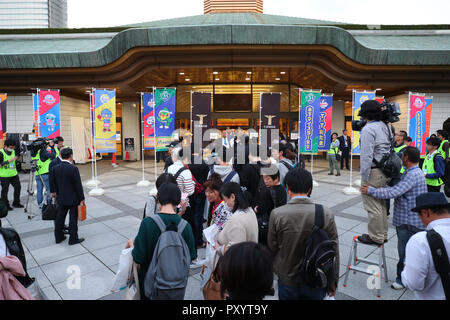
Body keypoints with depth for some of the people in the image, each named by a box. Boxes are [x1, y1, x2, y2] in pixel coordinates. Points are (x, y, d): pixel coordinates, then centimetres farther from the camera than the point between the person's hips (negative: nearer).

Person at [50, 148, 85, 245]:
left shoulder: (55, 168, -1)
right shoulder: (73, 169, -20)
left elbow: (54, 183, 11)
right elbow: (78, 185, -16)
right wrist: (81, 199, -8)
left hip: (61, 198, 6)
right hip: (73, 199, -6)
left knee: (60, 217, 16)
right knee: (73, 218, 2)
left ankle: (58, 237, 28)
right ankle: (73, 239, 9)